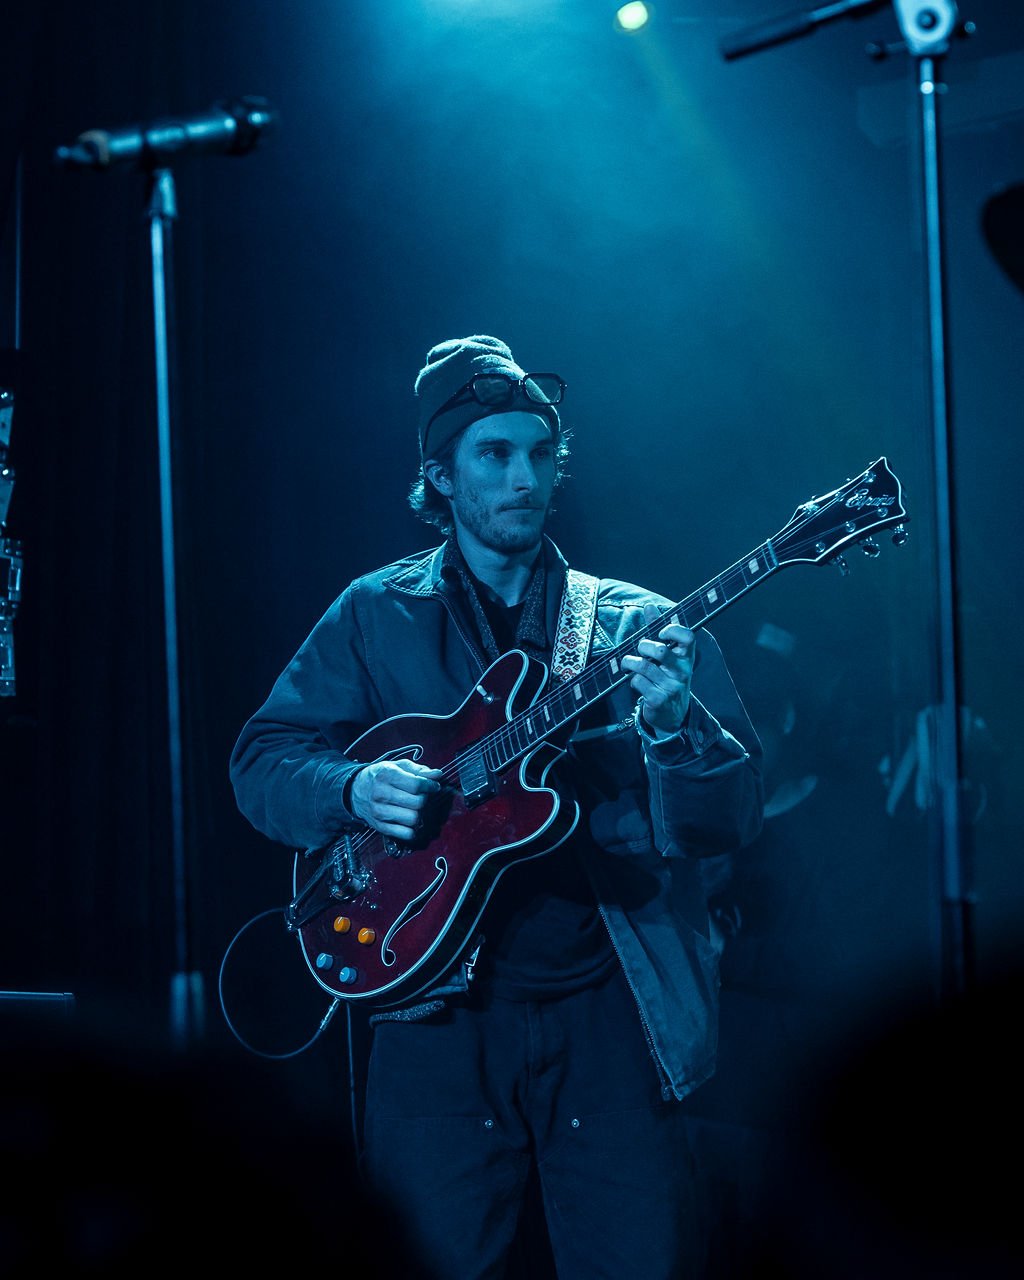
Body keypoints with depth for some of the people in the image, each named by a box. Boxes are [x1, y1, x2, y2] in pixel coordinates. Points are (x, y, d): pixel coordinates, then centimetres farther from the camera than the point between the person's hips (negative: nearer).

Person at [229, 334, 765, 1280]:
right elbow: (260, 760, 7)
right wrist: (354, 788, -13)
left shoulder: (641, 626, 6)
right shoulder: (376, 615, 8)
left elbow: (734, 819, 0)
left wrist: (674, 727, -21)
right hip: (438, 1010, 0)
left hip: (608, 1011, 0)